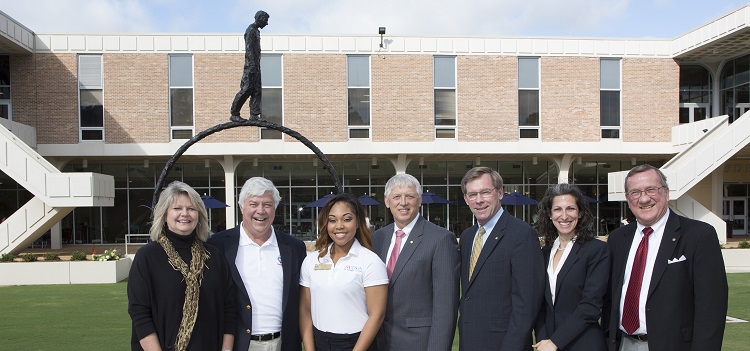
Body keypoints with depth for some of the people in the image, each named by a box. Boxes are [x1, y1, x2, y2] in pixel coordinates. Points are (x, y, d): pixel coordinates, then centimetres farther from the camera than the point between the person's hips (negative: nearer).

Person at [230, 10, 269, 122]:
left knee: (257, 91, 5)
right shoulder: (251, 30, -10)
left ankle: (254, 115, 4)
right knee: (246, 89, -9)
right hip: (251, 66, -10)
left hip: (256, 66, 10)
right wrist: (252, 65, -24)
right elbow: (249, 49, -18)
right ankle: (234, 114, -2)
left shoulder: (256, 31, 20)